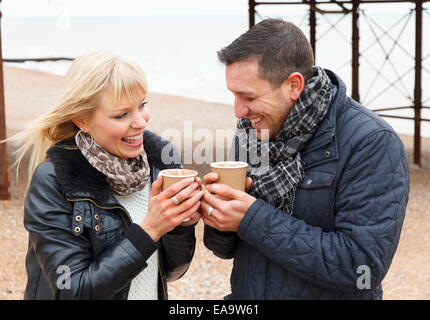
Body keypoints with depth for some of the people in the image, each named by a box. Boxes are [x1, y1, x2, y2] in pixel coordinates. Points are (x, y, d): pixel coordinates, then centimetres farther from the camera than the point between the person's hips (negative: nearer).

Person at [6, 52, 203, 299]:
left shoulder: (161, 157, -11)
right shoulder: (52, 182, -23)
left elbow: (171, 271, -4)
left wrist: (182, 225, -23)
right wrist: (149, 230, -29)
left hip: (155, 295, 4)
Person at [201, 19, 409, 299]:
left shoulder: (372, 143, -21)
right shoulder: (250, 130, -4)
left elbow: (363, 264, -27)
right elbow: (228, 247, 4)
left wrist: (253, 219, -27)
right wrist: (218, 220, -19)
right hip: (245, 293, 5)